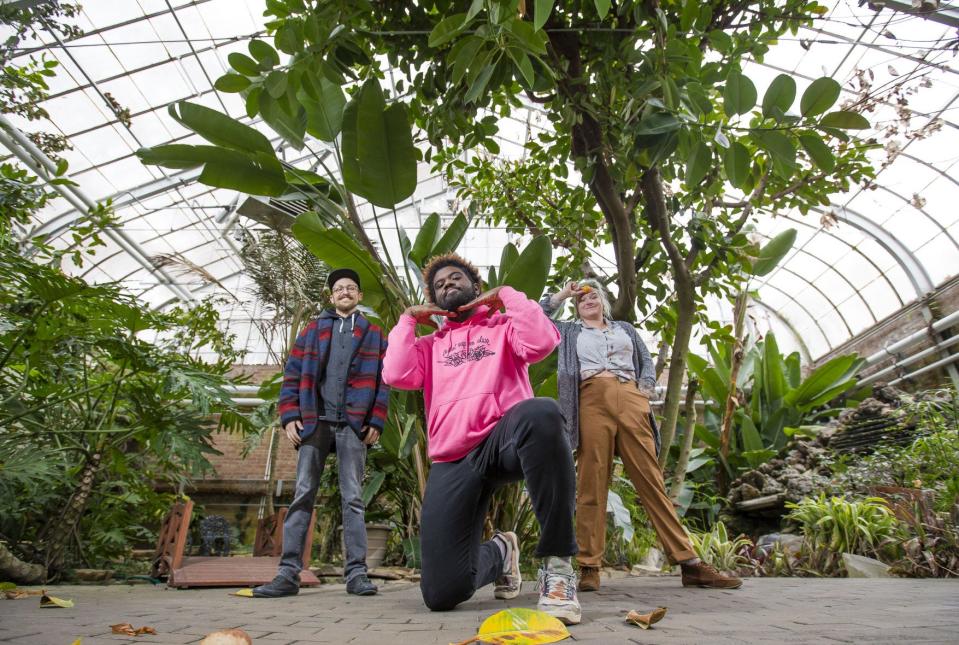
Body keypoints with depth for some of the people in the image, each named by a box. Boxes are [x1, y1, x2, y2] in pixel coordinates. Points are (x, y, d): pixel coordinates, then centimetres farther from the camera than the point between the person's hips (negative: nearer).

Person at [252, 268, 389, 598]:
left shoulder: (374, 335, 14)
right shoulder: (311, 331, 17)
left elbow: (383, 381, 6)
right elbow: (292, 375, 10)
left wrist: (376, 422, -4)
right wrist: (289, 416, -2)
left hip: (353, 425, -1)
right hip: (314, 422, 1)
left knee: (353, 498, 0)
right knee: (303, 496, 1)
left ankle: (356, 572, 2)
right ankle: (289, 572, 5)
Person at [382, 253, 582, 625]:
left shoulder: (503, 326, 16)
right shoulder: (429, 344, 23)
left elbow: (541, 342, -7)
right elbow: (396, 376, 2)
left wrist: (507, 295, 4)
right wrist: (408, 319, 13)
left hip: (505, 438, -2)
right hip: (453, 463, 3)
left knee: (541, 413, -42)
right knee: (441, 594, -7)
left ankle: (557, 562, -28)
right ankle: (499, 553, 29)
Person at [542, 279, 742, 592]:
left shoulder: (625, 328, 30)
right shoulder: (570, 331, 25)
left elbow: (646, 359, 22)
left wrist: (646, 388, 4)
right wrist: (562, 294, 23)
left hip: (630, 400, 2)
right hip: (593, 401, -1)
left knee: (651, 479, -3)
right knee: (592, 482, -7)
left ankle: (689, 562, -2)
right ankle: (589, 567, -4)